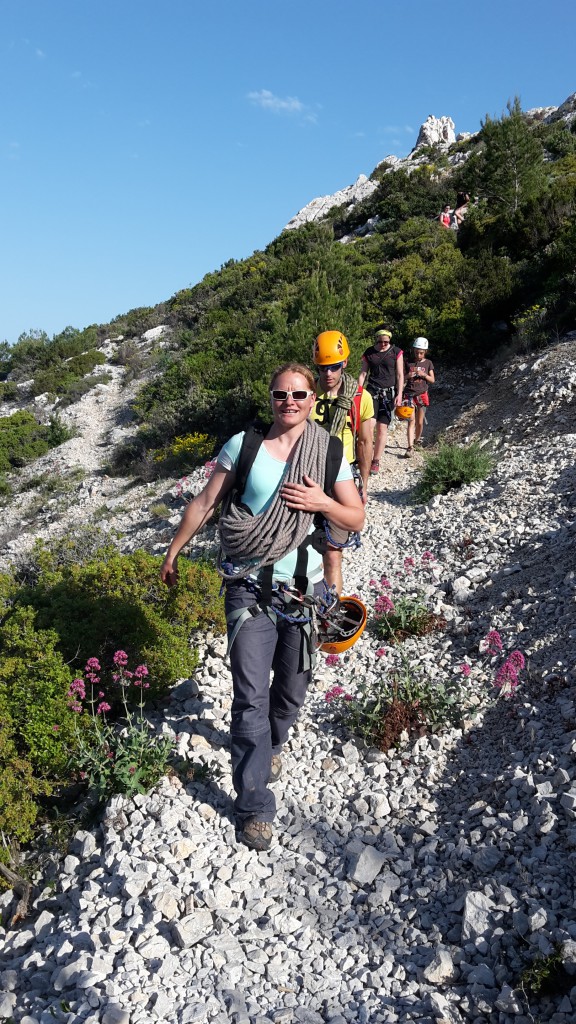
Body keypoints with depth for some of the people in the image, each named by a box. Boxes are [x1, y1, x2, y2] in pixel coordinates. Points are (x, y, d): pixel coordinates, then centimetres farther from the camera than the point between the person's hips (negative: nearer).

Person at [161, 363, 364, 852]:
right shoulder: (243, 445, -2)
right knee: (251, 695, -4)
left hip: (303, 587, 2)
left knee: (291, 688, 15)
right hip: (249, 588, -2)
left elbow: (357, 520, 5)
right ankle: (255, 807, 8)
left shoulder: (330, 453, 1)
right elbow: (205, 502, 5)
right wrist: (174, 551, 9)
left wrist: (322, 502, -14)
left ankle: (268, 747, 46)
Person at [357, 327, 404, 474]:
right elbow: (363, 373, 7)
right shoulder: (369, 353, 5)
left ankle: (376, 461, 9)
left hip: (389, 393, 0)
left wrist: (399, 394, -7)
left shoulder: (396, 352, 1)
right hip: (372, 390, 0)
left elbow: (400, 375, 1)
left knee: (382, 428, 0)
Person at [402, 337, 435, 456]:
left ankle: (417, 439, 31)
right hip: (409, 394, -1)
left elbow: (432, 380, 5)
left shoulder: (428, 363, 6)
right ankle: (410, 447, -18)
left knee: (419, 422, 6)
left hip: (422, 394, 1)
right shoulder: (409, 362, 5)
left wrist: (423, 374, -13)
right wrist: (408, 376, -13)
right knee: (411, 420, -12)